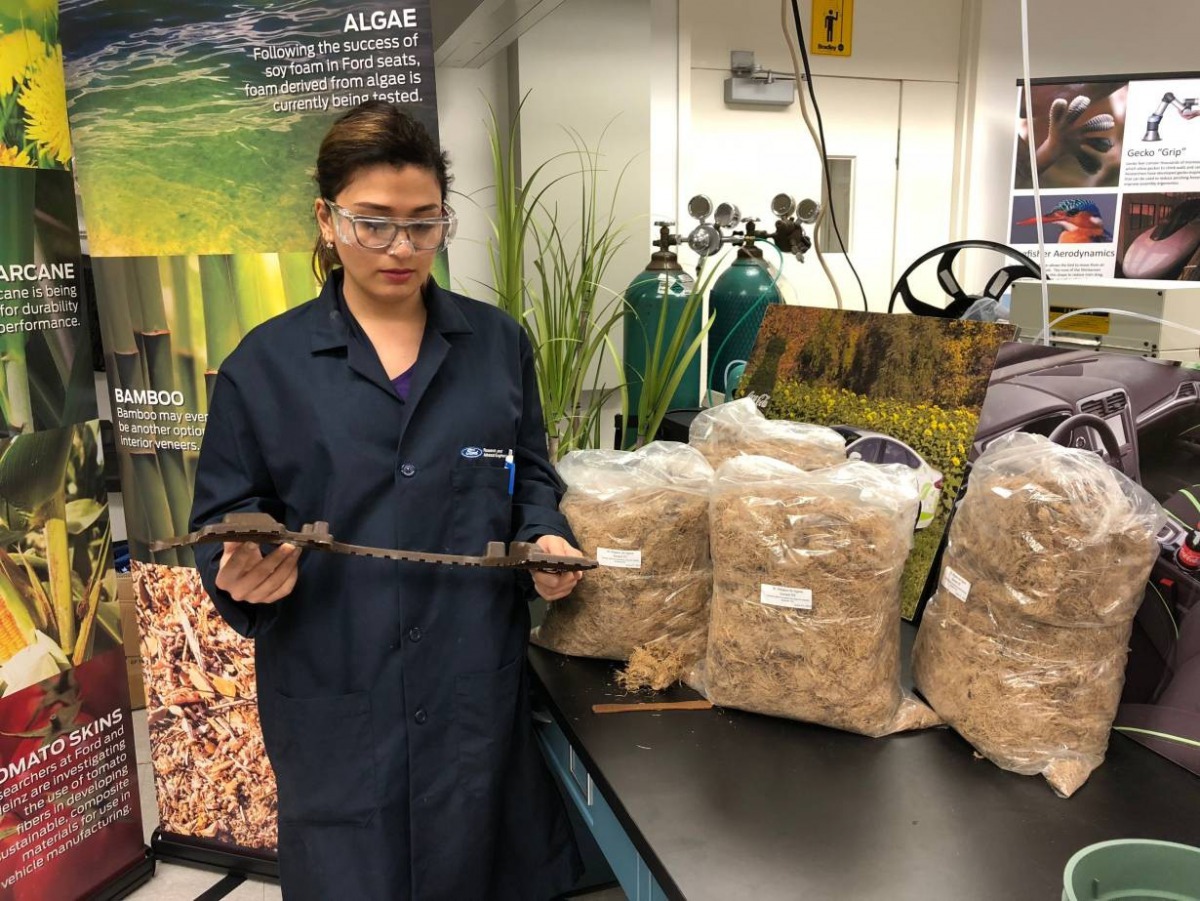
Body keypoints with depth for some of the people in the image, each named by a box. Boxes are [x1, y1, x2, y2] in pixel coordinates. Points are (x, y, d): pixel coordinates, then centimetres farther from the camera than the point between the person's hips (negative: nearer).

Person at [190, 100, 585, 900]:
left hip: (477, 682, 2)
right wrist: (243, 570, -19)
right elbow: (224, 519, 2)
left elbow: (530, 475, 11)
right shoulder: (265, 363, -2)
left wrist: (546, 537, -9)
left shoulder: (498, 342, 4)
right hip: (335, 696, -1)